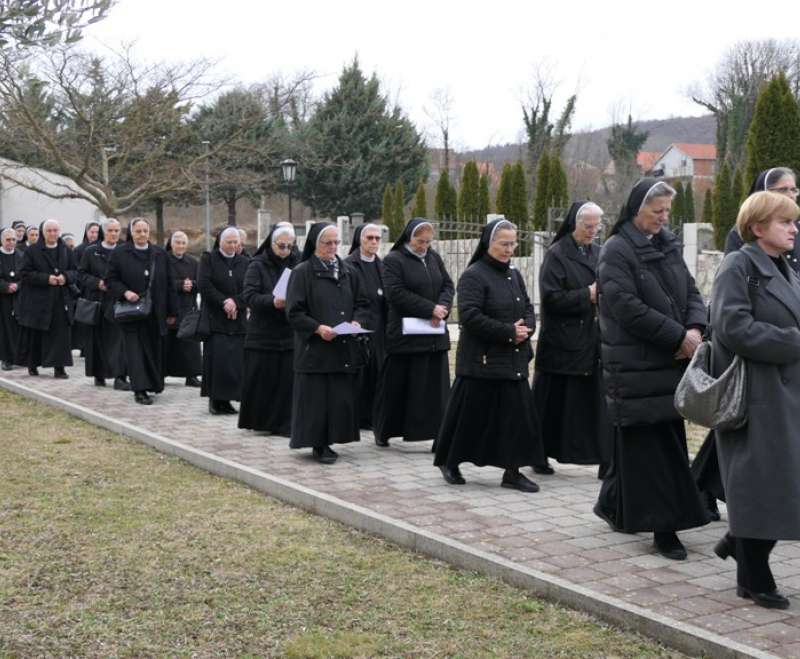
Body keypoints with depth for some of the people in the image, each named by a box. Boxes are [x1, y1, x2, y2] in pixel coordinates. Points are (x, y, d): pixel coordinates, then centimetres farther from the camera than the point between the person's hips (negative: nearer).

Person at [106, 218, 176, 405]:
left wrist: (171, 311, 7)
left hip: (155, 312, 3)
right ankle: (140, 389, -8)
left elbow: (168, 284, 9)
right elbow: (111, 280, 0)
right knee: (135, 350, -7)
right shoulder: (119, 253, -1)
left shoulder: (160, 254, 7)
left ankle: (153, 384, 24)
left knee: (154, 350, 9)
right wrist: (124, 292, -19)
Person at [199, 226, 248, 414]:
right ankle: (215, 399, -4)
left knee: (235, 360, -2)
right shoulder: (208, 259, 3)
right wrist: (224, 302, -13)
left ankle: (226, 399, 3)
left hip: (238, 319, 3)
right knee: (217, 358, -10)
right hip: (215, 318, -3)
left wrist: (236, 303, -14)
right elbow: (204, 284, -8)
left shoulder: (244, 263, 11)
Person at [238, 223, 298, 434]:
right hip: (262, 333, -2)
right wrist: (272, 302, -27)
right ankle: (256, 420, 18)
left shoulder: (296, 265, 8)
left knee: (287, 380, -1)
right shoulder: (257, 266, -1)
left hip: (289, 333, 2)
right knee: (260, 379, 3)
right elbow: (249, 296, -11)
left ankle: (282, 423, 5)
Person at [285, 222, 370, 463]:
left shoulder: (347, 271, 12)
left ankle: (328, 441, 14)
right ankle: (317, 444, 7)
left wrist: (357, 321, -5)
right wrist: (318, 328, -19)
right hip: (314, 348, -5)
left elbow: (362, 303, 15)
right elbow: (294, 312, -8)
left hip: (344, 348, 5)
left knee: (342, 397, 4)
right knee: (316, 397, -3)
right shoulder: (302, 272, -4)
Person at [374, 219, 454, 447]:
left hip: (434, 334, 5)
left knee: (436, 385, 1)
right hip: (405, 334, -5)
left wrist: (442, 308, -11)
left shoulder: (434, 258, 11)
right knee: (396, 386, 4)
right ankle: (383, 432, 19)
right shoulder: (393, 260, -6)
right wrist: (431, 309, -17)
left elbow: (448, 286, 10)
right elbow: (396, 293, -15)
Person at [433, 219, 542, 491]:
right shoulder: (473, 275, -10)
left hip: (514, 361, 7)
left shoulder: (514, 275, 14)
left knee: (517, 414, 2)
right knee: (471, 415, 2)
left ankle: (512, 471, 9)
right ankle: (449, 462, 20)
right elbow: (470, 316, -18)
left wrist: (525, 329, -6)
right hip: (481, 361, -7)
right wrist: (509, 332, -18)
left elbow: (528, 308, 17)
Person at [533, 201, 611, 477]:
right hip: (562, 343, -5)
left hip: (594, 342, 5)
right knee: (553, 403, 5)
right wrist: (587, 296, -14)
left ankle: (605, 460, 4)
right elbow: (551, 298, -13)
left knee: (596, 402, 2)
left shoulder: (599, 254, 12)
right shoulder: (556, 255, -6)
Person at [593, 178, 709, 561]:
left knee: (656, 440, 10)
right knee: (648, 445, -3)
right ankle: (662, 527, 1)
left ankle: (614, 505, 27)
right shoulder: (616, 252, -9)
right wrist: (678, 336, -16)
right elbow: (628, 307, -18)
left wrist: (695, 329, -9)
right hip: (635, 366, -7)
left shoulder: (669, 246, 13)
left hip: (670, 362, 7)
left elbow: (691, 292, 12)